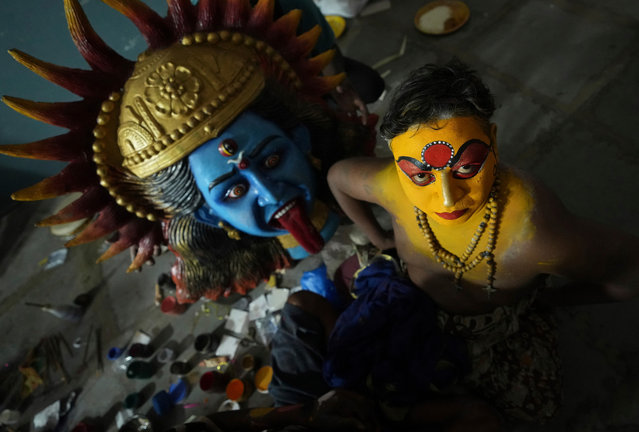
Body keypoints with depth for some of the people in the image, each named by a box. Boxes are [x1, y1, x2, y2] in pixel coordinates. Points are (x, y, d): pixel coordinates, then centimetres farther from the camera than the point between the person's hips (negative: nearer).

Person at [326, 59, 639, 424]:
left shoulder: (537, 238, -46)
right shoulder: (391, 186, -36)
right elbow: (338, 175, -12)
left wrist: (552, 298, -12)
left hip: (501, 321, -1)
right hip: (418, 299, 2)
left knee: (535, 407, 6)